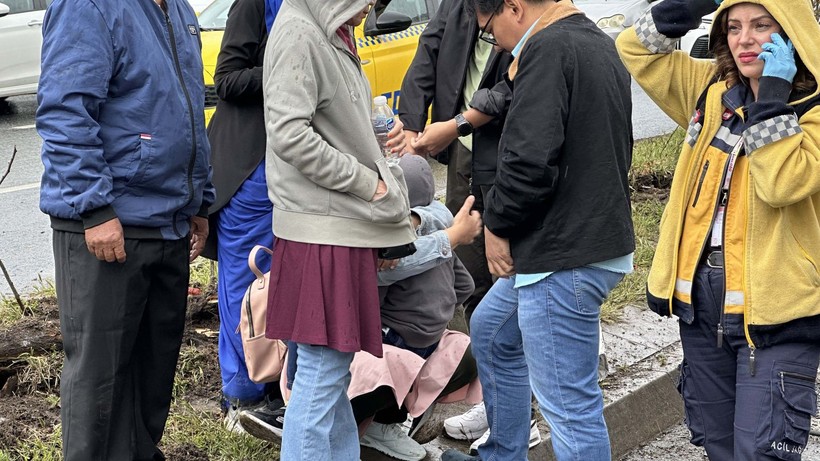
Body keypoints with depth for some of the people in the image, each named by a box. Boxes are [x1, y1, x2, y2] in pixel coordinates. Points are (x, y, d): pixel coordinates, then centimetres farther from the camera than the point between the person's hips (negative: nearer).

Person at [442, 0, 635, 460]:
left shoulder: (548, 48, -16)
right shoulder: (600, 45, 14)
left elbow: (530, 161, -25)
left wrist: (497, 222, -7)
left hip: (565, 258, -11)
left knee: (569, 404, -3)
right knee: (491, 332, 28)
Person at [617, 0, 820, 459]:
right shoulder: (711, 89, 8)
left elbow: (783, 182, -25)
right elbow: (637, 50, 11)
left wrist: (773, 94, -23)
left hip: (775, 306, -6)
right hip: (702, 296, 6)